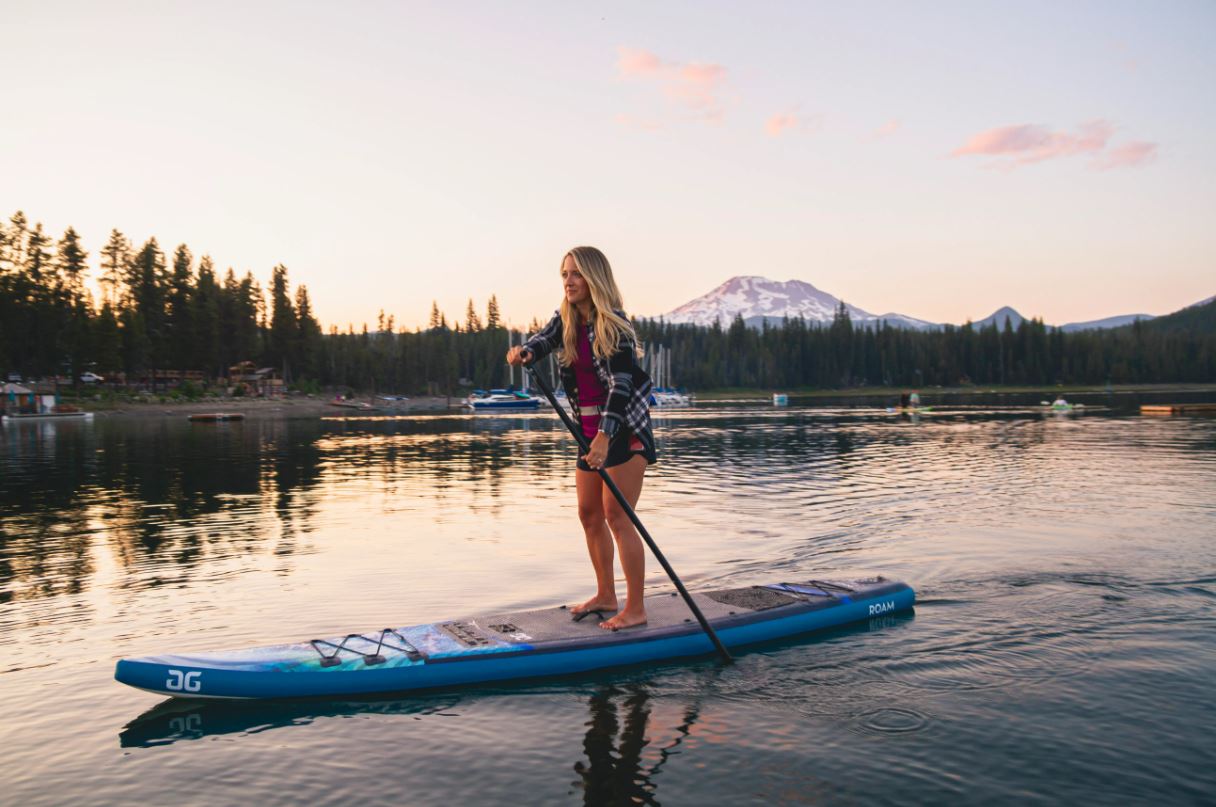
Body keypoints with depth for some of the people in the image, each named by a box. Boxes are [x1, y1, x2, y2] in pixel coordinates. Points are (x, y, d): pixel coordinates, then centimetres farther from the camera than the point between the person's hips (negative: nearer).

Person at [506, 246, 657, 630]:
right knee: (589, 515, 12)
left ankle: (636, 609, 0)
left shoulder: (615, 326, -16)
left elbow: (621, 383, -24)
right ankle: (605, 596, 26)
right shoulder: (566, 320, 7)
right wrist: (525, 351, -36)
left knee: (616, 517, -9)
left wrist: (606, 436, -34)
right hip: (590, 428, 8)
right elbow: (544, 339, -11)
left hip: (625, 429, -8)